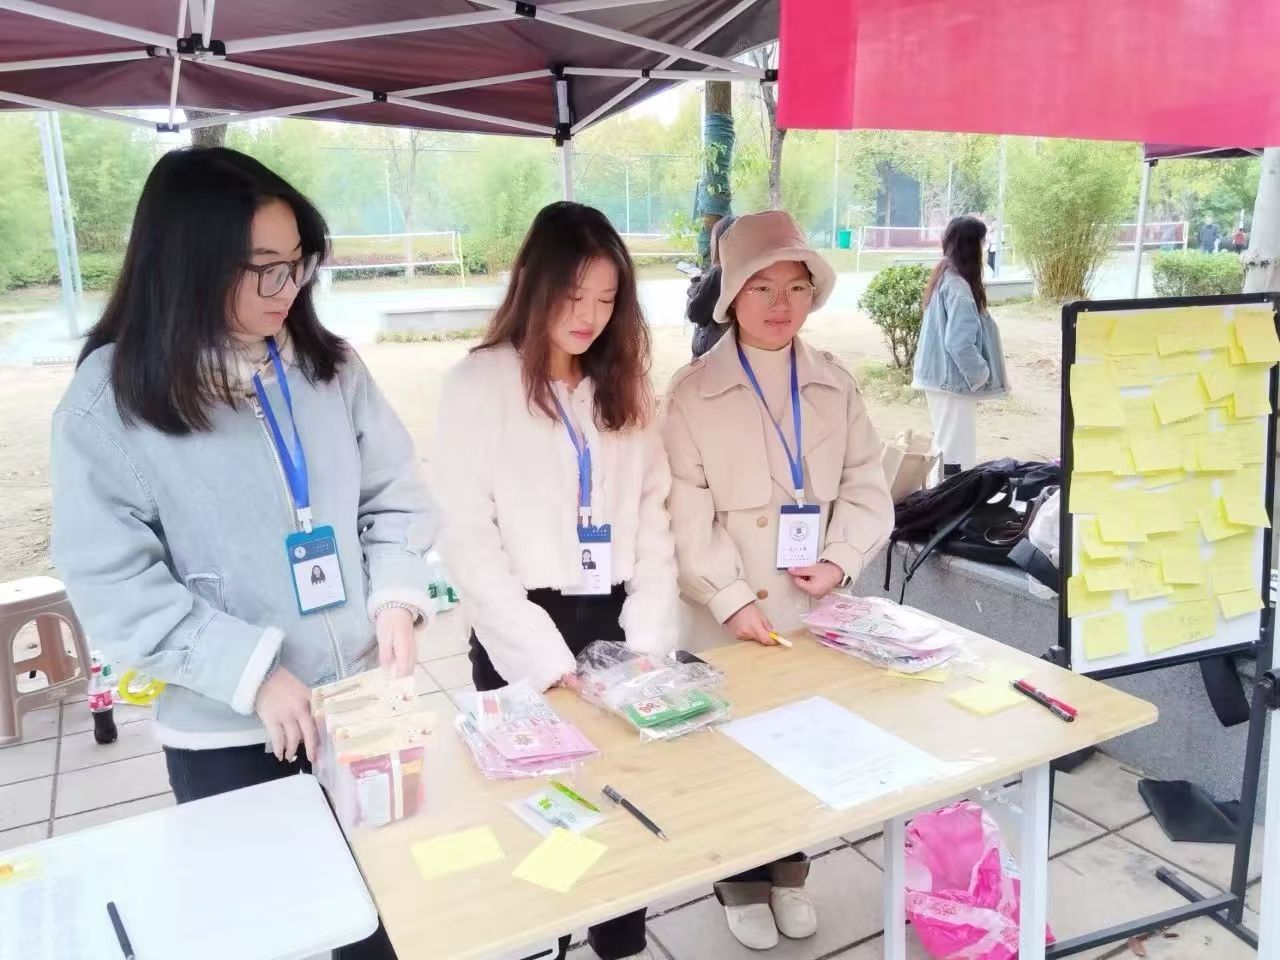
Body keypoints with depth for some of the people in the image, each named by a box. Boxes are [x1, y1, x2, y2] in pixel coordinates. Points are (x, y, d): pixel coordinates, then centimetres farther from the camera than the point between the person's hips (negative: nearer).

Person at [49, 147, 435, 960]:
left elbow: (396, 497, 3)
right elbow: (114, 585, -13)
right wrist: (250, 672, -19)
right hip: (223, 728, -3)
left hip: (361, 694, 3)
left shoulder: (329, 364, -2)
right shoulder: (109, 400, -11)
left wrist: (396, 599, -13)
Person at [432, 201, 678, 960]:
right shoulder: (480, 383, -6)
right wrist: (548, 659, -15)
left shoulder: (625, 383, 9)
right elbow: (468, 537, -11)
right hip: (527, 637, -3)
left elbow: (654, 517, 6)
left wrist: (650, 639, -5)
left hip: (618, 625, 4)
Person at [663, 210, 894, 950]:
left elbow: (866, 486, 5)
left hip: (814, 609, 4)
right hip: (728, 619, -3)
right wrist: (732, 600, -19)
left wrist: (840, 560, -11)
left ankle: (790, 873, 39)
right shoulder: (693, 393, -7)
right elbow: (687, 514, -12)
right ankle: (743, 882, 34)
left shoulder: (836, 385, 5)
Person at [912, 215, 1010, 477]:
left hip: (940, 378, 10)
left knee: (946, 448, 17)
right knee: (957, 455, -5)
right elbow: (959, 343, -25)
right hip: (954, 380, -10)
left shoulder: (943, 278, 10)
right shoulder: (958, 287, -20)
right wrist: (981, 373, -10)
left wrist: (977, 371, 17)